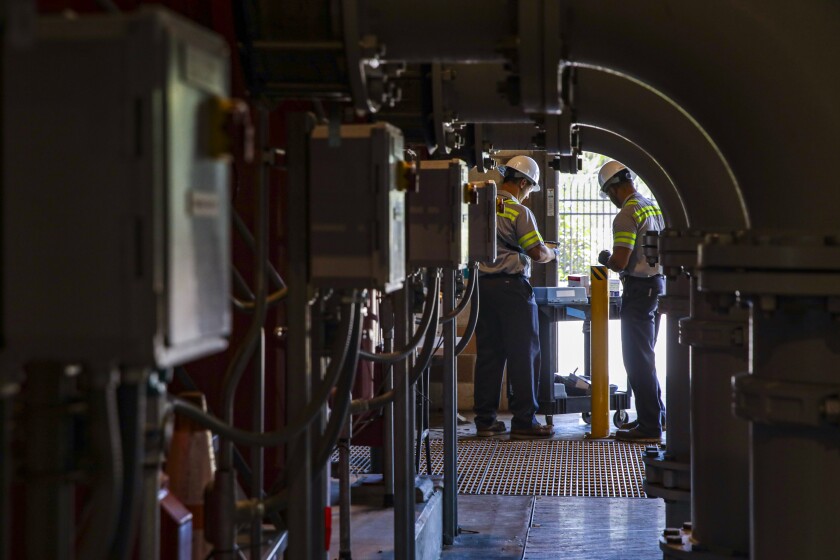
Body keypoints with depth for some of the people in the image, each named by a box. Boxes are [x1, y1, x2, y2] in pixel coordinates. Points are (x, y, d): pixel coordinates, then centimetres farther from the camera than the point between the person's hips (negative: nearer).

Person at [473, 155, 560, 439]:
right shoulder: (519, 212, -11)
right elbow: (537, 253, -12)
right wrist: (553, 254, 10)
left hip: (483, 284, 7)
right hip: (512, 286, -6)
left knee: (488, 352, 10)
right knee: (523, 355, 0)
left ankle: (485, 419, 13)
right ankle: (524, 421, 0)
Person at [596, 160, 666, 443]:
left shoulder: (627, 215, -17)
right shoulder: (654, 207, 11)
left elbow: (620, 262, -22)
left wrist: (605, 259, 0)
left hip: (639, 288, -9)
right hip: (658, 284, 9)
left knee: (637, 359, -4)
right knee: (644, 356, 19)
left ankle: (649, 427, -3)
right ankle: (656, 415, 28)